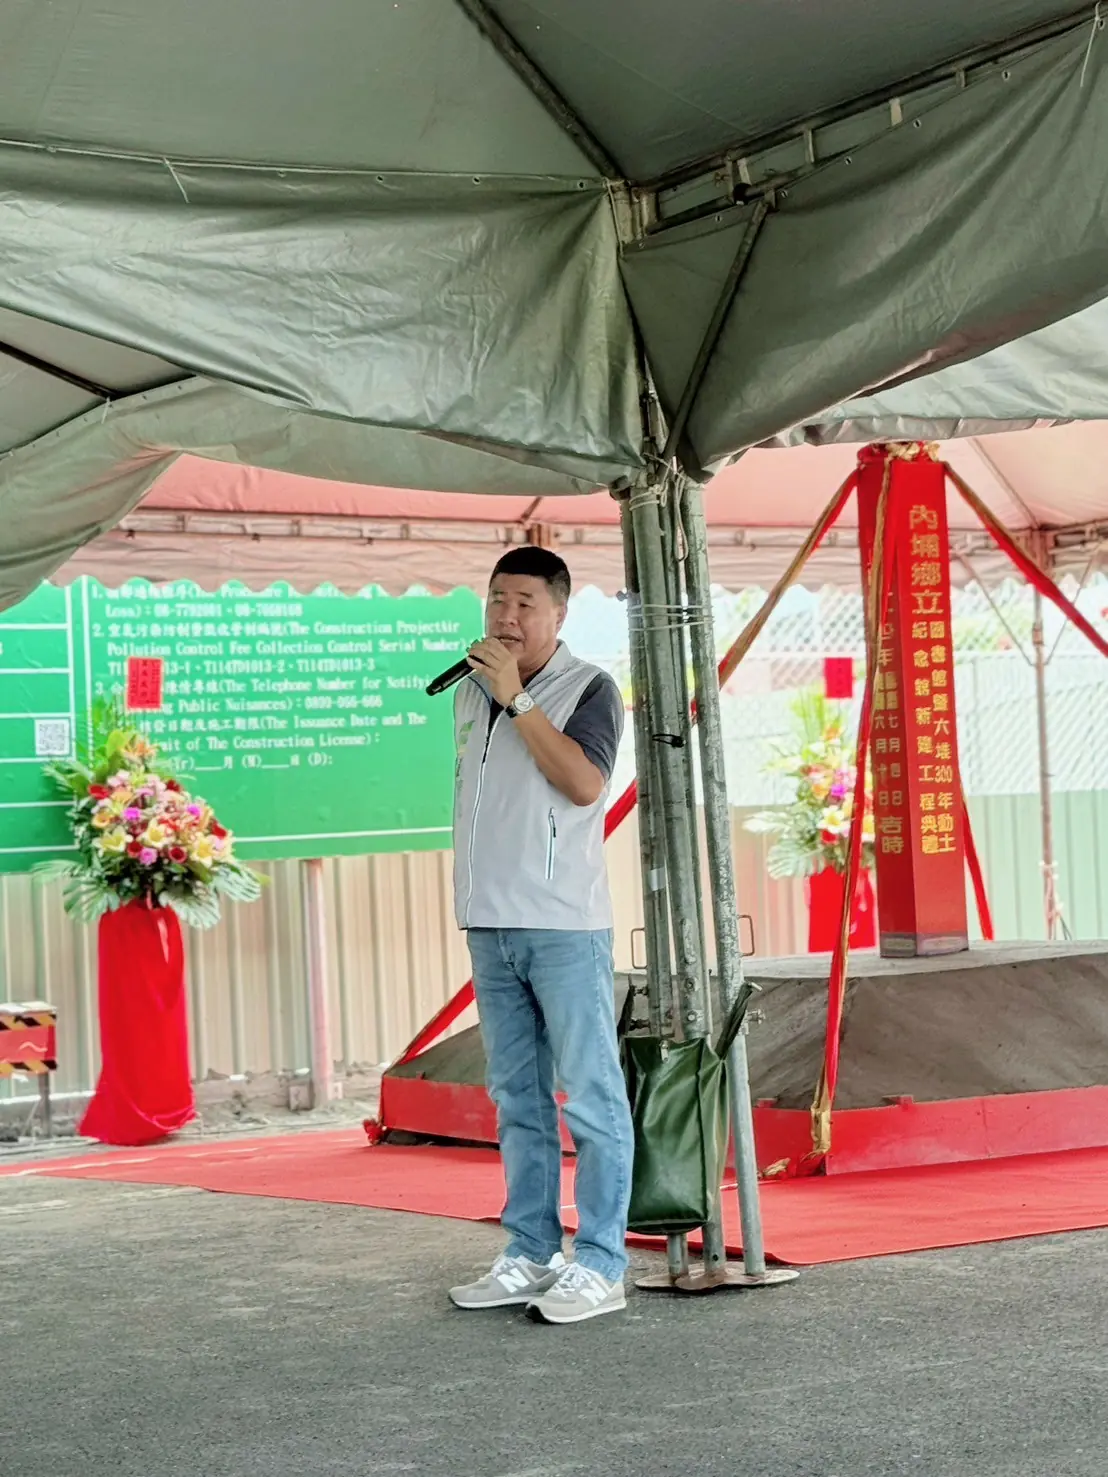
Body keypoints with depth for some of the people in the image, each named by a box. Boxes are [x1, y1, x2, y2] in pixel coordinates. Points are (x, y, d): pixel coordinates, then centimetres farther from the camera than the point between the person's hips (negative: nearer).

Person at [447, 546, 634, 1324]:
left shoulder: (589, 688, -5)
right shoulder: (470, 691, 14)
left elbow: (582, 782, -21)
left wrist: (517, 697, -19)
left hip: (565, 926, -7)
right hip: (490, 925, 7)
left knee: (591, 1098, -4)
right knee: (517, 1099, 11)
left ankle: (600, 1265, -1)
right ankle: (531, 1255, 18)